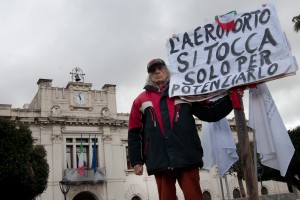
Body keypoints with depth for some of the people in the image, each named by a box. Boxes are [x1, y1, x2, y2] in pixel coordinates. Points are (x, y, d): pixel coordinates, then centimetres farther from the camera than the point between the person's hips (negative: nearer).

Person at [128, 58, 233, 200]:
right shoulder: (141, 100, 17)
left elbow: (210, 113, 13)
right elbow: (134, 133, 12)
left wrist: (231, 97, -2)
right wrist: (136, 161, 4)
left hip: (187, 158, 0)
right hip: (160, 161, 1)